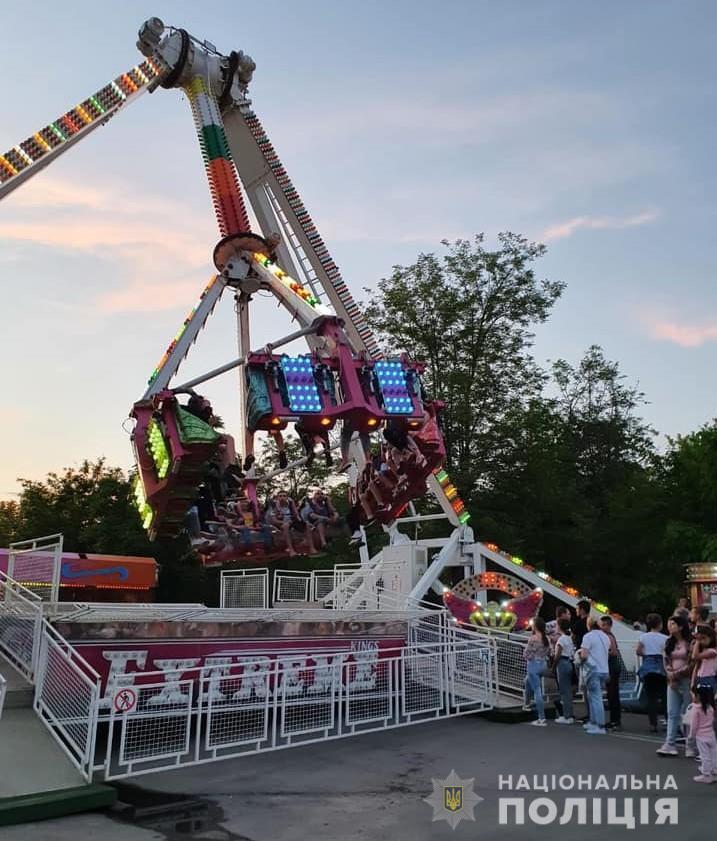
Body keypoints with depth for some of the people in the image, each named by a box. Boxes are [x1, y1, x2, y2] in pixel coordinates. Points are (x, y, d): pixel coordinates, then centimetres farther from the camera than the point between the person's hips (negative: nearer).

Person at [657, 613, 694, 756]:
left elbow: (692, 664, -12)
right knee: (672, 714, 4)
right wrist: (670, 675, -6)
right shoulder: (669, 642, 10)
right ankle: (670, 745, 3)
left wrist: (676, 674, -10)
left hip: (686, 680, -5)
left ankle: (690, 746, 13)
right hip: (672, 681, 5)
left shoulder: (690, 642, -8)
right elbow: (666, 660, 8)